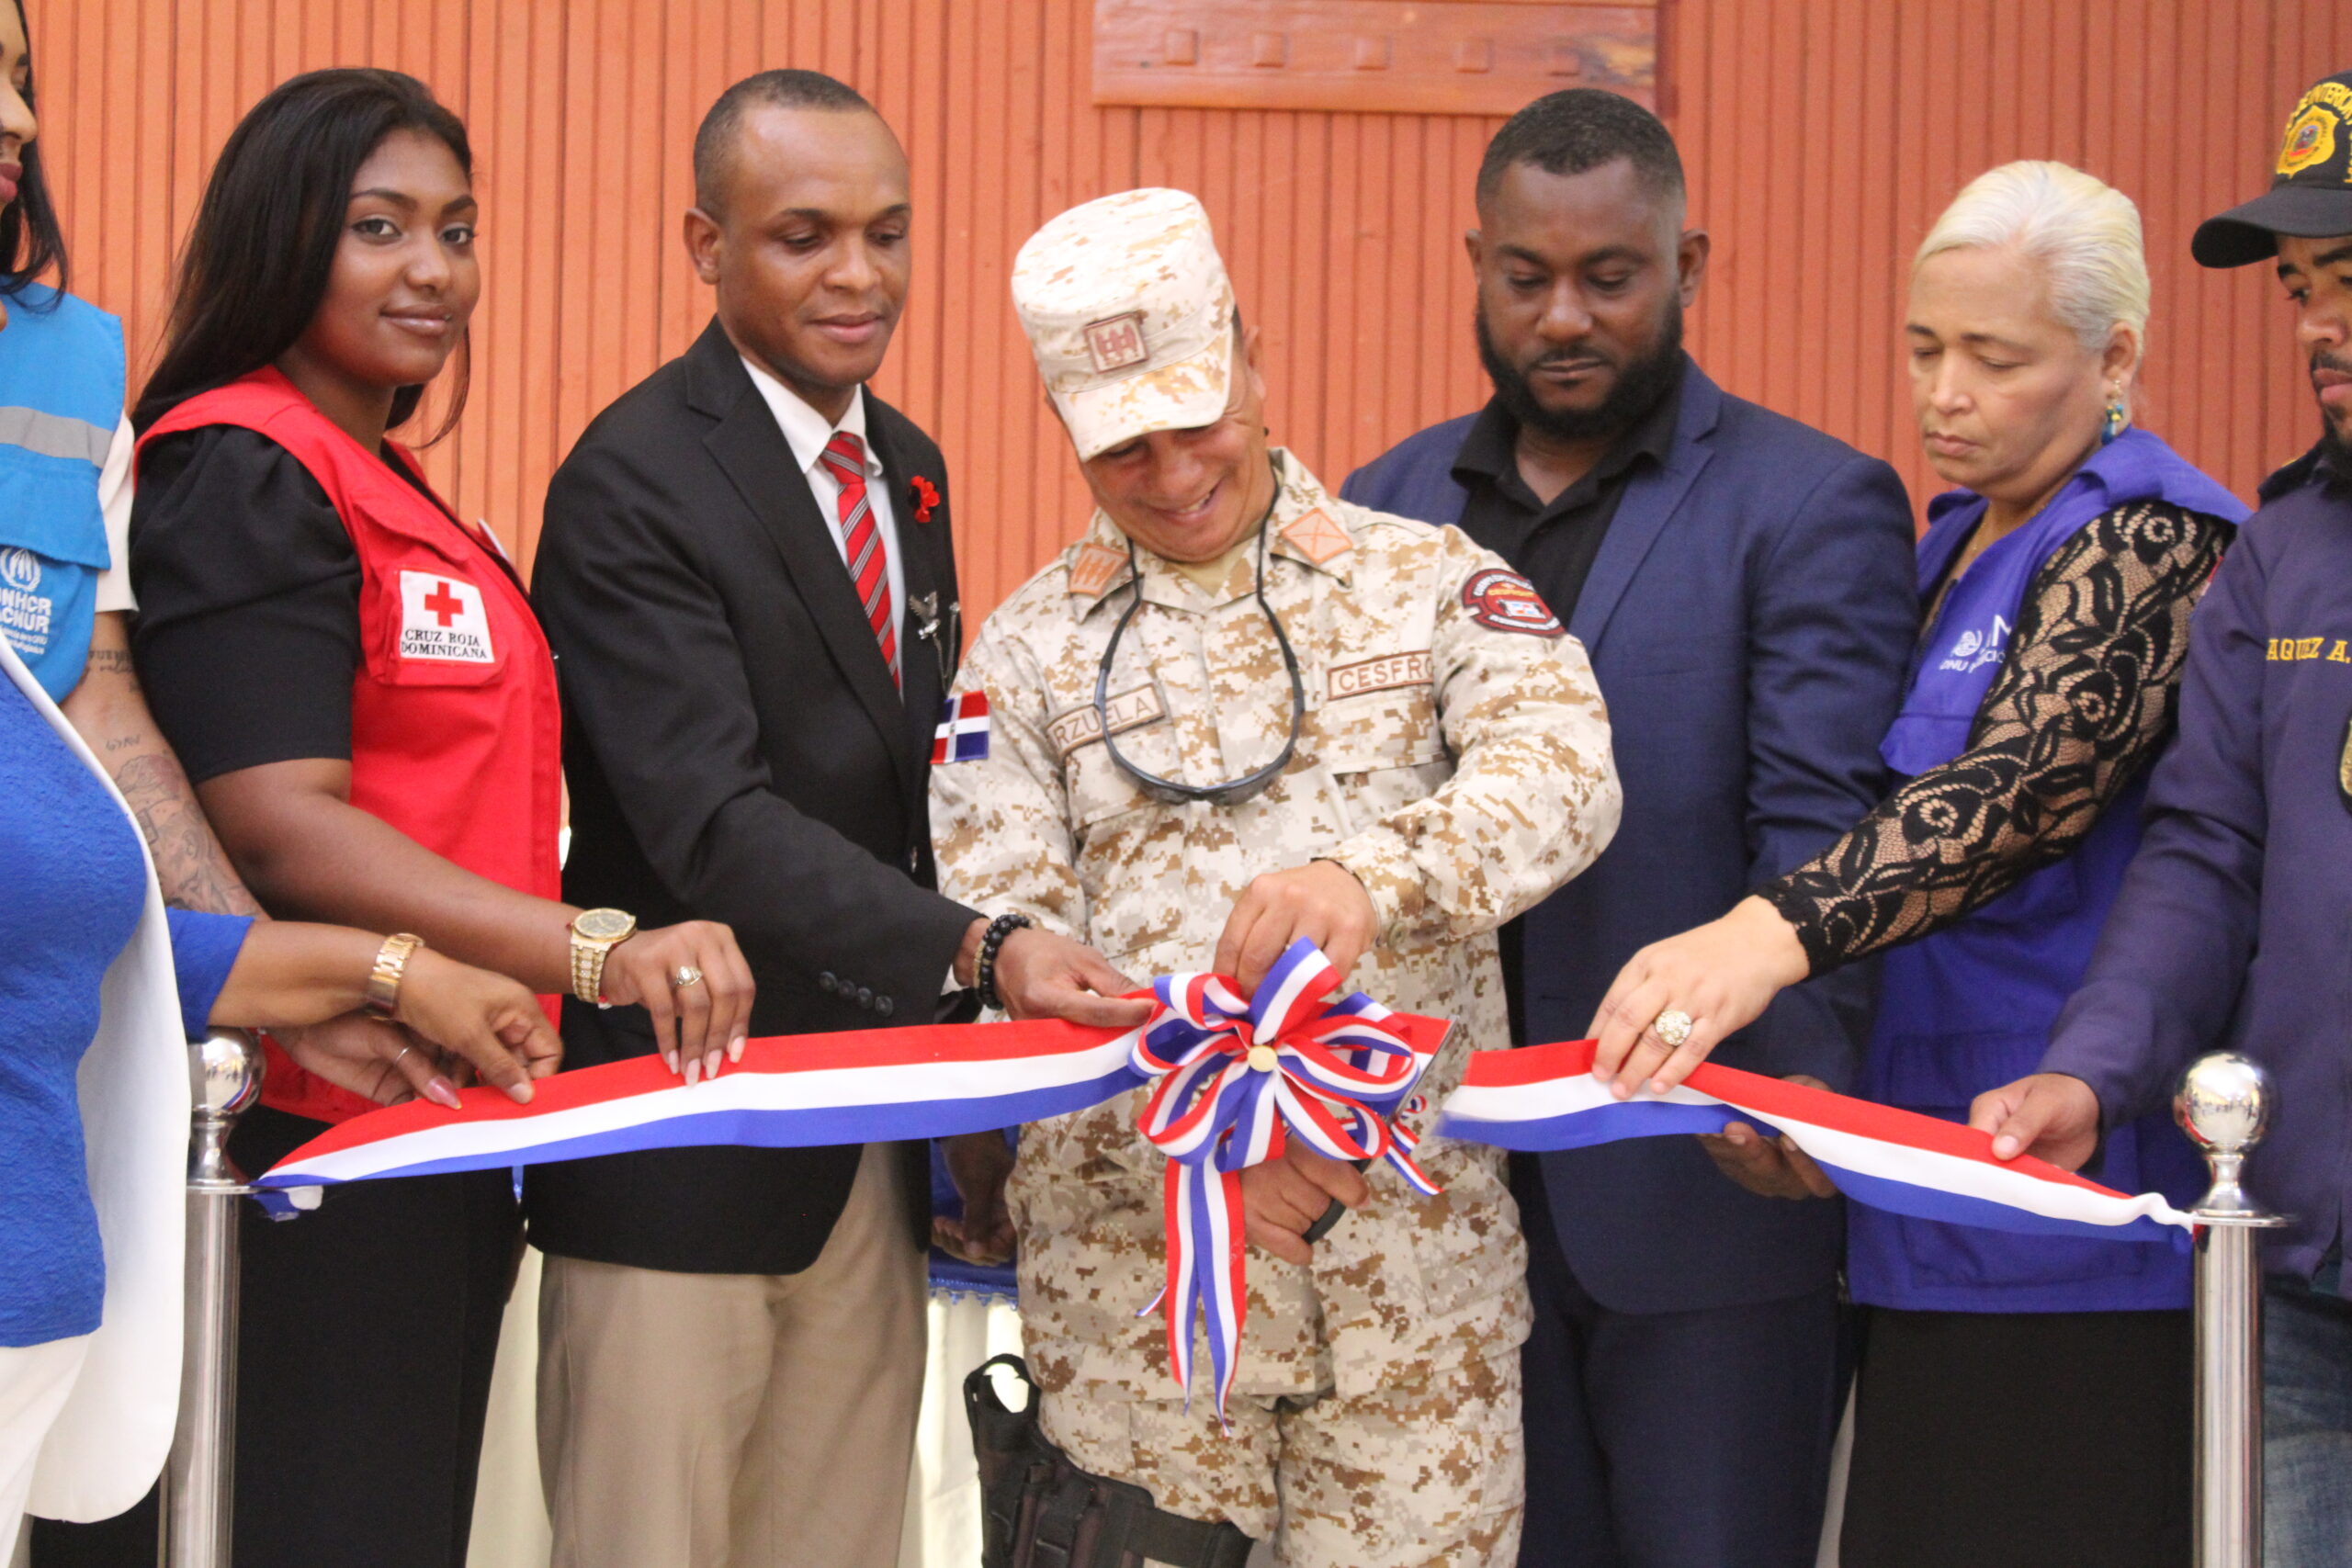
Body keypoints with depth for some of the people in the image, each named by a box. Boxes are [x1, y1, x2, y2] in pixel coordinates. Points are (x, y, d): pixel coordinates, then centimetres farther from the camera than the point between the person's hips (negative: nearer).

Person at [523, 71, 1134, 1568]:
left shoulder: (910, 467, 12)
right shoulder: (635, 483, -13)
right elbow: (712, 819, -23)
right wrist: (977, 949, -34)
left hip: (878, 1148, 7)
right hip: (687, 1156, -7)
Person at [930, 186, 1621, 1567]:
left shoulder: (1434, 582, 6)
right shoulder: (1028, 651, 8)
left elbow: (1562, 774, -13)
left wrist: (1374, 877, -33)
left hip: (1417, 1245, 0)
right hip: (1132, 1246, 1)